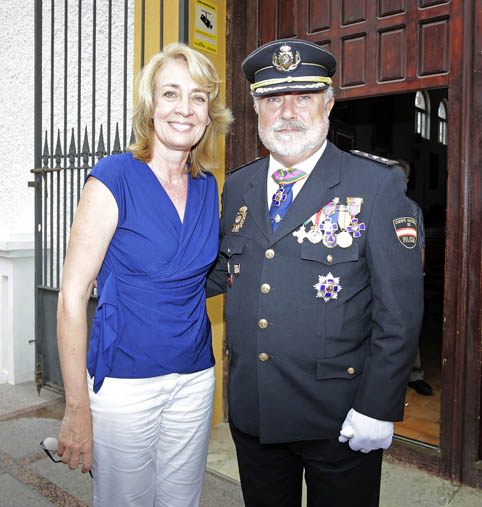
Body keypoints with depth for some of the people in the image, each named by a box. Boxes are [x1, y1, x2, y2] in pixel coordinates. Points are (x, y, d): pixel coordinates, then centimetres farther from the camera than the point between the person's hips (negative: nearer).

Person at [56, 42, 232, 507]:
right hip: (124, 379, -5)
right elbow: (72, 296, -14)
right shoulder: (115, 177, -13)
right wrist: (77, 411, -13)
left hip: (195, 377, 5)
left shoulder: (207, 186, 4)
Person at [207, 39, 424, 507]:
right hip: (251, 412, 5)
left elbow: (399, 309, -11)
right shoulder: (237, 187, 4)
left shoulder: (378, 185, -10)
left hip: (339, 419, -4)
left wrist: (378, 408, -13)